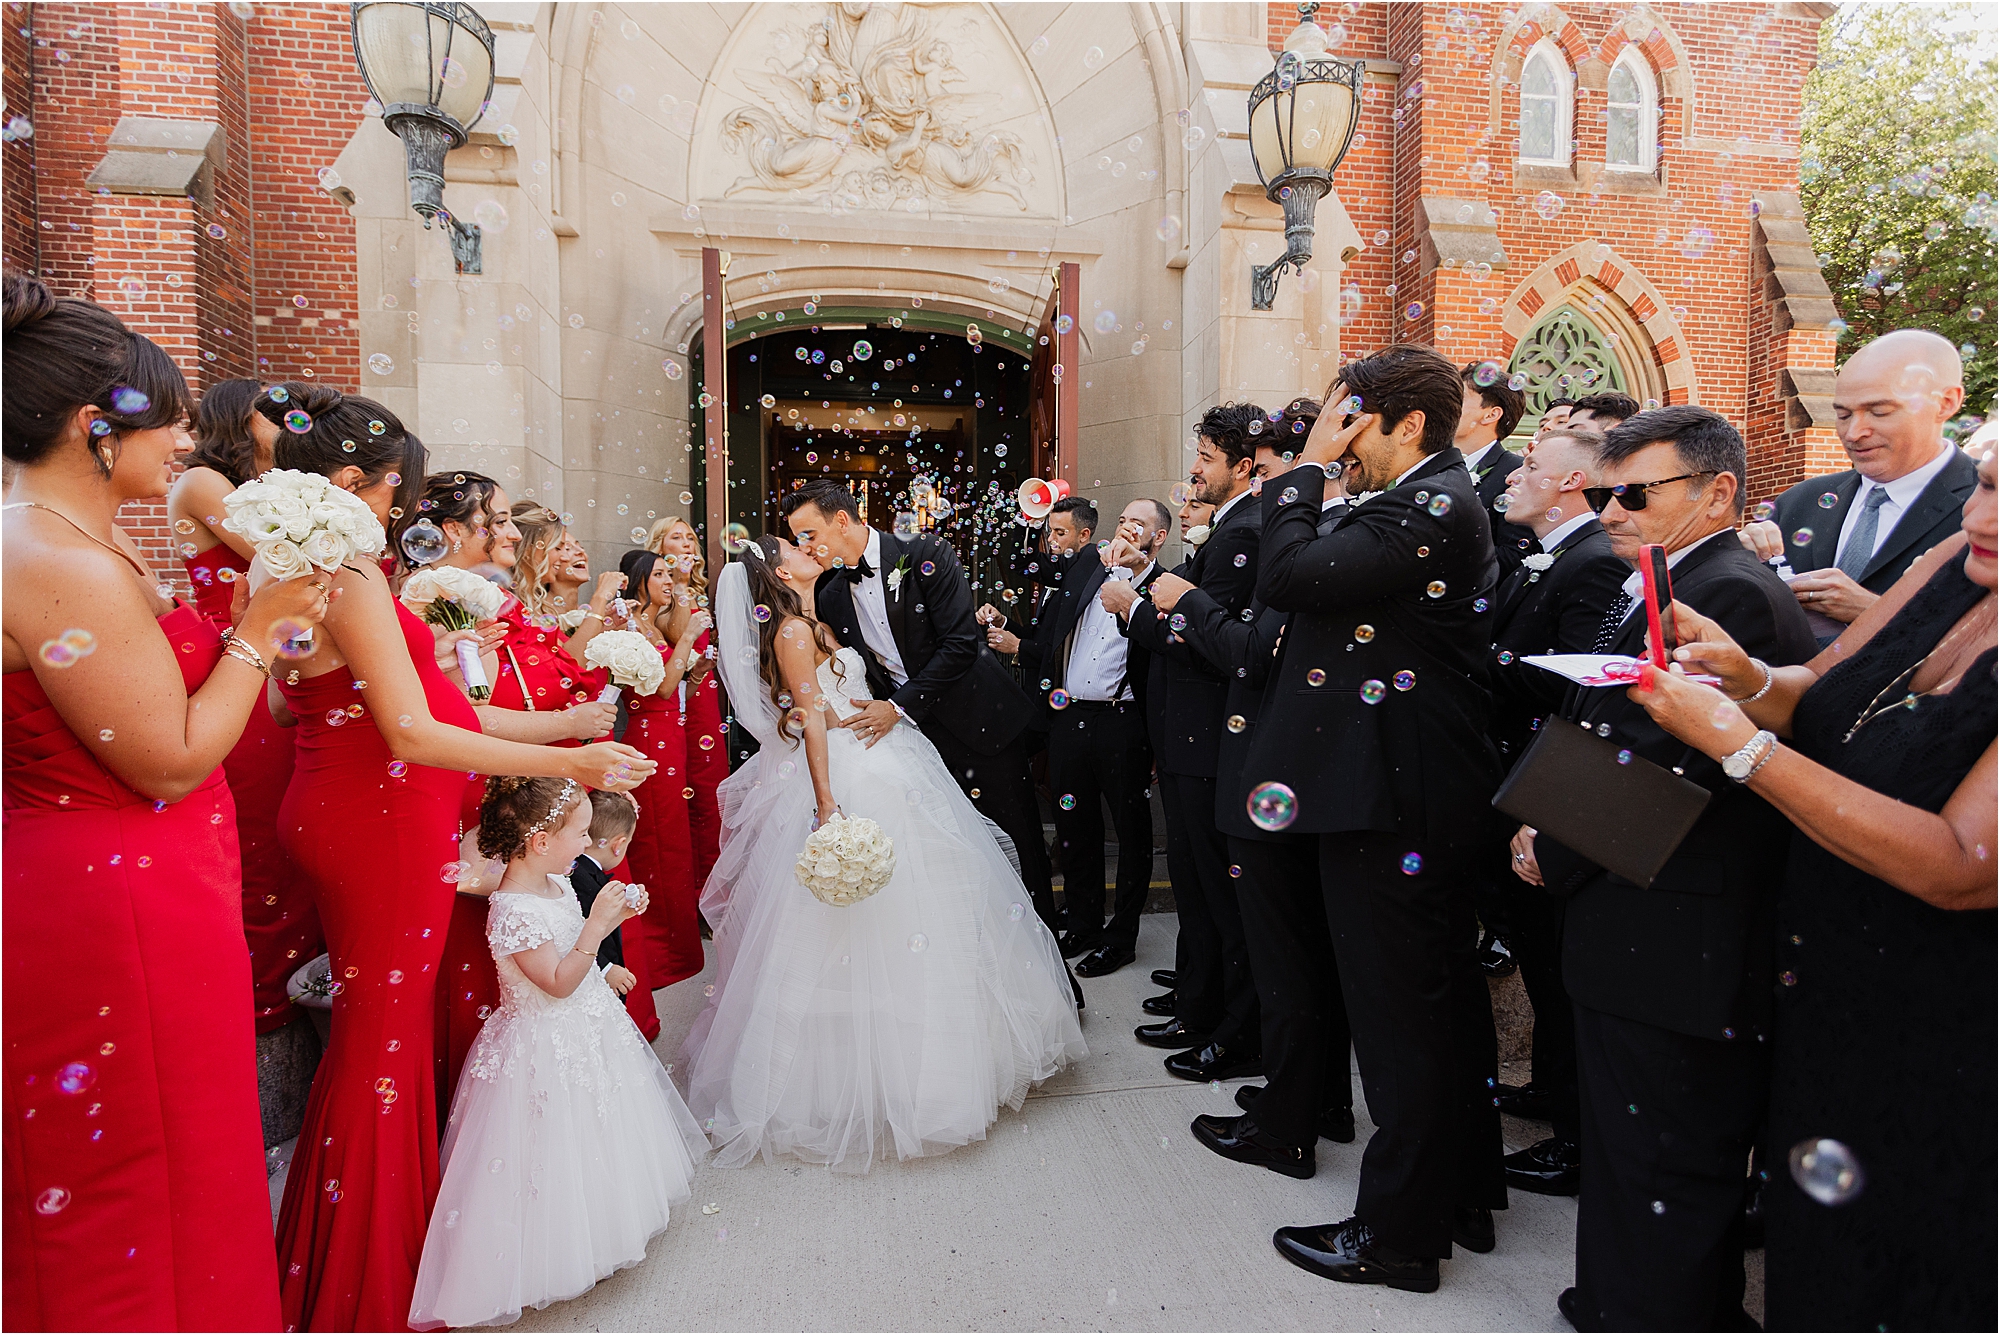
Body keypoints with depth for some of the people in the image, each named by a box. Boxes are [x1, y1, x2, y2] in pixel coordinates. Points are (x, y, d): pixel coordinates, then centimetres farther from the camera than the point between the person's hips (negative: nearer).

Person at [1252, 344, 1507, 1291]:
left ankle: (1398, 1232, 18)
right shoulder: (1442, 501, 16)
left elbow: (1287, 578, -24)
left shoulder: (1428, 508, -17)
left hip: (1393, 797, -11)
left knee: (1400, 1015, 2)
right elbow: (1331, 586, 13)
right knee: (1444, 999, 20)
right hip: (1424, 791, 11)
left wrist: (1309, 466, -12)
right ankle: (1463, 1196, 38)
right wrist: (1325, 475, 8)